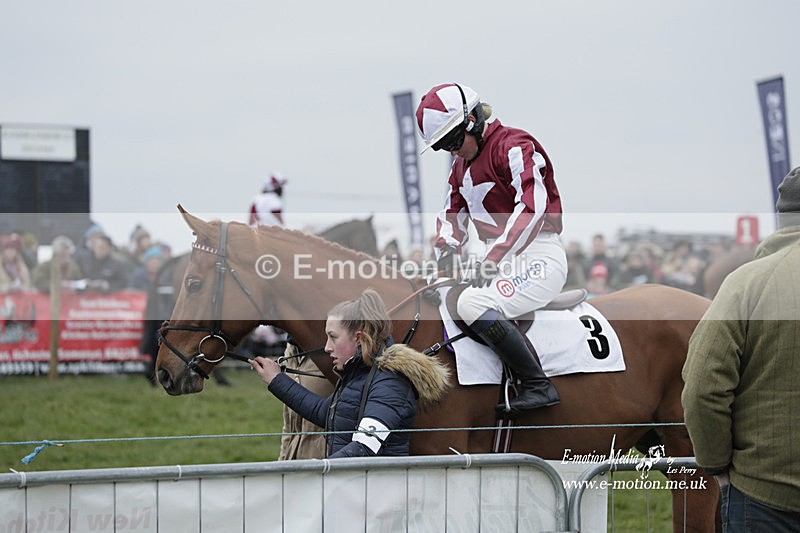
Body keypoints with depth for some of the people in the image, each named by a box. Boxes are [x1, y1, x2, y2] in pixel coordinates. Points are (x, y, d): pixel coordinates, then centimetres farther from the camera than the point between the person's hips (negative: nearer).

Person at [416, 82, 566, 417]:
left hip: (538, 258, -10)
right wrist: (448, 249, 4)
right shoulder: (463, 163, 18)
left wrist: (494, 258, -31)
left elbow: (533, 207, -25)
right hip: (500, 261, 10)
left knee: (473, 305, -30)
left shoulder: (514, 147, -11)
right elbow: (452, 212, 27)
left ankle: (539, 387, -25)